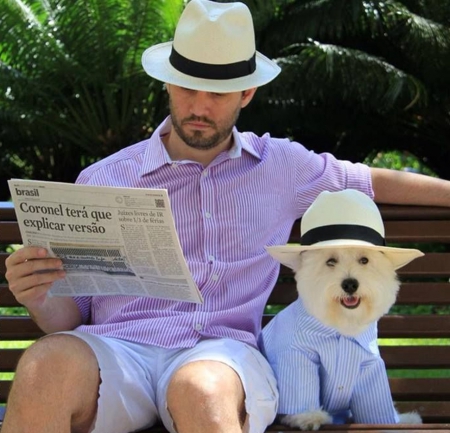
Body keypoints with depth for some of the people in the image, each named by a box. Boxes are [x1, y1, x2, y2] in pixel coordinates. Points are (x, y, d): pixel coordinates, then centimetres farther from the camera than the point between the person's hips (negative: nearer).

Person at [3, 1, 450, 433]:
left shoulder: (281, 165, 21)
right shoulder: (105, 180, 13)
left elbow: (372, 182, 39)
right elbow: (70, 317, 13)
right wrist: (38, 297, -9)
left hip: (222, 353, 0)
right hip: (116, 349, 0)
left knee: (203, 389, -41)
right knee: (48, 367, -38)